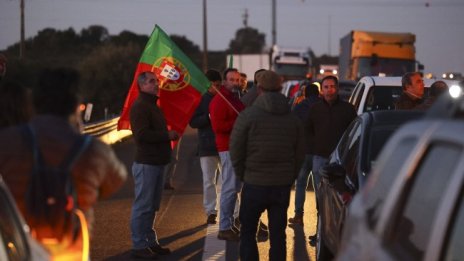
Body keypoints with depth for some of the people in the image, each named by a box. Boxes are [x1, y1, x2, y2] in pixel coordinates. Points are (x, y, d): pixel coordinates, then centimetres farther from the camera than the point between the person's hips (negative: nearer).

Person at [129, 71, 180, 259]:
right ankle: (139, 246, 0)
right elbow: (142, 135, -23)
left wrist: (169, 135, 7)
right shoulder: (139, 106, -13)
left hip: (157, 163, 10)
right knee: (143, 206, -5)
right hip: (146, 163, -10)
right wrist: (167, 135, -17)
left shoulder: (152, 105, 20)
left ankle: (151, 242, 24)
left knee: (152, 206, 16)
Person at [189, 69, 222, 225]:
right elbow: (193, 122, -3)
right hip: (207, 147, -1)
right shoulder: (202, 99, 1)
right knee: (209, 181, 3)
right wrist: (209, 117, -18)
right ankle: (211, 211, 11)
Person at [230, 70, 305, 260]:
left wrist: (242, 175, 6)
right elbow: (300, 153, 6)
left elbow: (236, 151, -8)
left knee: (247, 232, 8)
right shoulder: (293, 119, 3)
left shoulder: (248, 116, -10)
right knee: (278, 234, 10)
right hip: (283, 185, 4)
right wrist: (289, 177, 15)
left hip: (254, 184, -3)